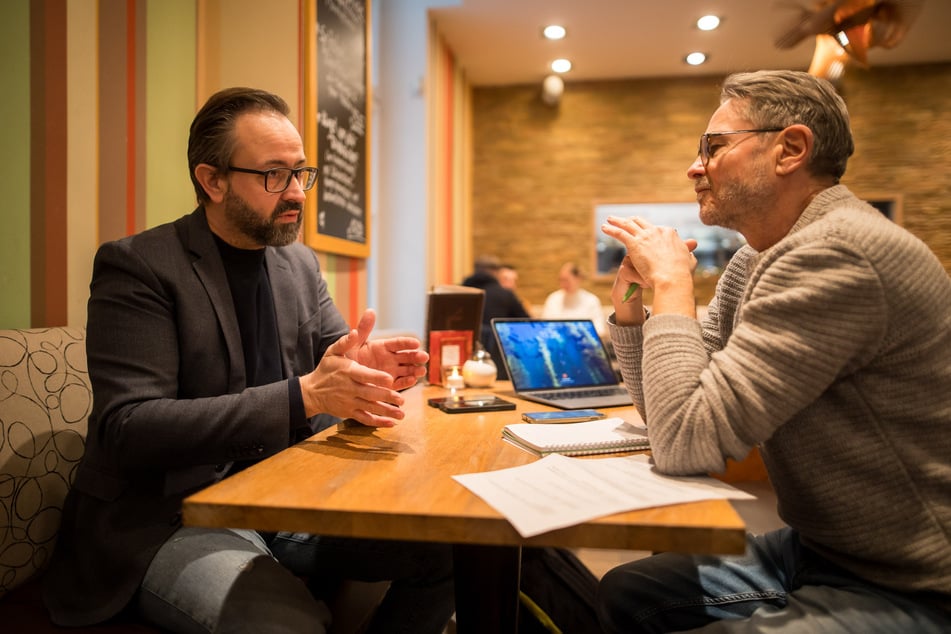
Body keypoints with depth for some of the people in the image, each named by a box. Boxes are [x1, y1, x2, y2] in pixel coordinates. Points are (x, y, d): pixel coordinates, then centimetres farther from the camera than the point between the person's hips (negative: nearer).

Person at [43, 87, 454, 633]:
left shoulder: (300, 262, 9)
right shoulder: (137, 265, -10)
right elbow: (127, 428, -19)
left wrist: (364, 368, -14)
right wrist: (303, 396, -28)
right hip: (170, 516, -5)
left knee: (451, 544, -7)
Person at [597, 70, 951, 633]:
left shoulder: (836, 254, -27)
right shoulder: (758, 260, 4)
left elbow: (685, 441, -28)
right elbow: (666, 411, 9)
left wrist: (672, 284, -18)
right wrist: (630, 305, -6)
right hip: (813, 549, 8)